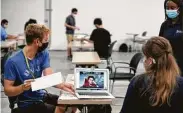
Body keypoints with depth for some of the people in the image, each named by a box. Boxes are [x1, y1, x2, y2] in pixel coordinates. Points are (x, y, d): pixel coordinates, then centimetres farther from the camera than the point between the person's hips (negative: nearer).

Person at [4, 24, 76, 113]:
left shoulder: (43, 54, -1)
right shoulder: (13, 61, -19)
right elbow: (7, 91, -14)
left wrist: (62, 85, -33)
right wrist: (22, 87, -34)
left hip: (42, 95, 6)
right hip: (27, 103, -6)